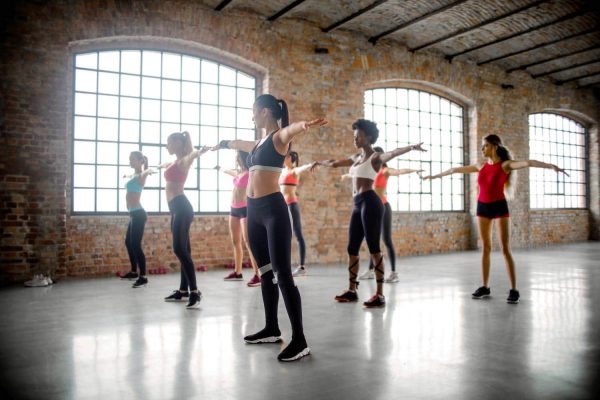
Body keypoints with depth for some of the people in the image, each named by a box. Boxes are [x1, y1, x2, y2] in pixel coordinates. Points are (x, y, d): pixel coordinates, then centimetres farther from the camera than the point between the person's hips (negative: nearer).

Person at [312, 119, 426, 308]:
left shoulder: (375, 157, -4)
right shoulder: (357, 157, 20)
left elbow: (393, 153, -25)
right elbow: (335, 163, 35)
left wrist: (410, 147, -44)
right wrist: (320, 162, 50)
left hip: (370, 203, -8)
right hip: (359, 205, 8)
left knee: (373, 248, -9)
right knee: (352, 248, 11)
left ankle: (380, 294, -5)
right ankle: (352, 290, 22)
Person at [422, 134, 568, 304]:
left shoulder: (505, 164, -7)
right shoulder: (480, 166, 9)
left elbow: (527, 163, -24)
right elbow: (456, 169, 18)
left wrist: (551, 166, -41)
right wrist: (435, 175, 27)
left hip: (499, 207, -5)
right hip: (482, 207, 5)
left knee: (505, 249, -6)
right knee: (485, 248, 8)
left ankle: (514, 290, -1)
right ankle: (485, 287, 14)